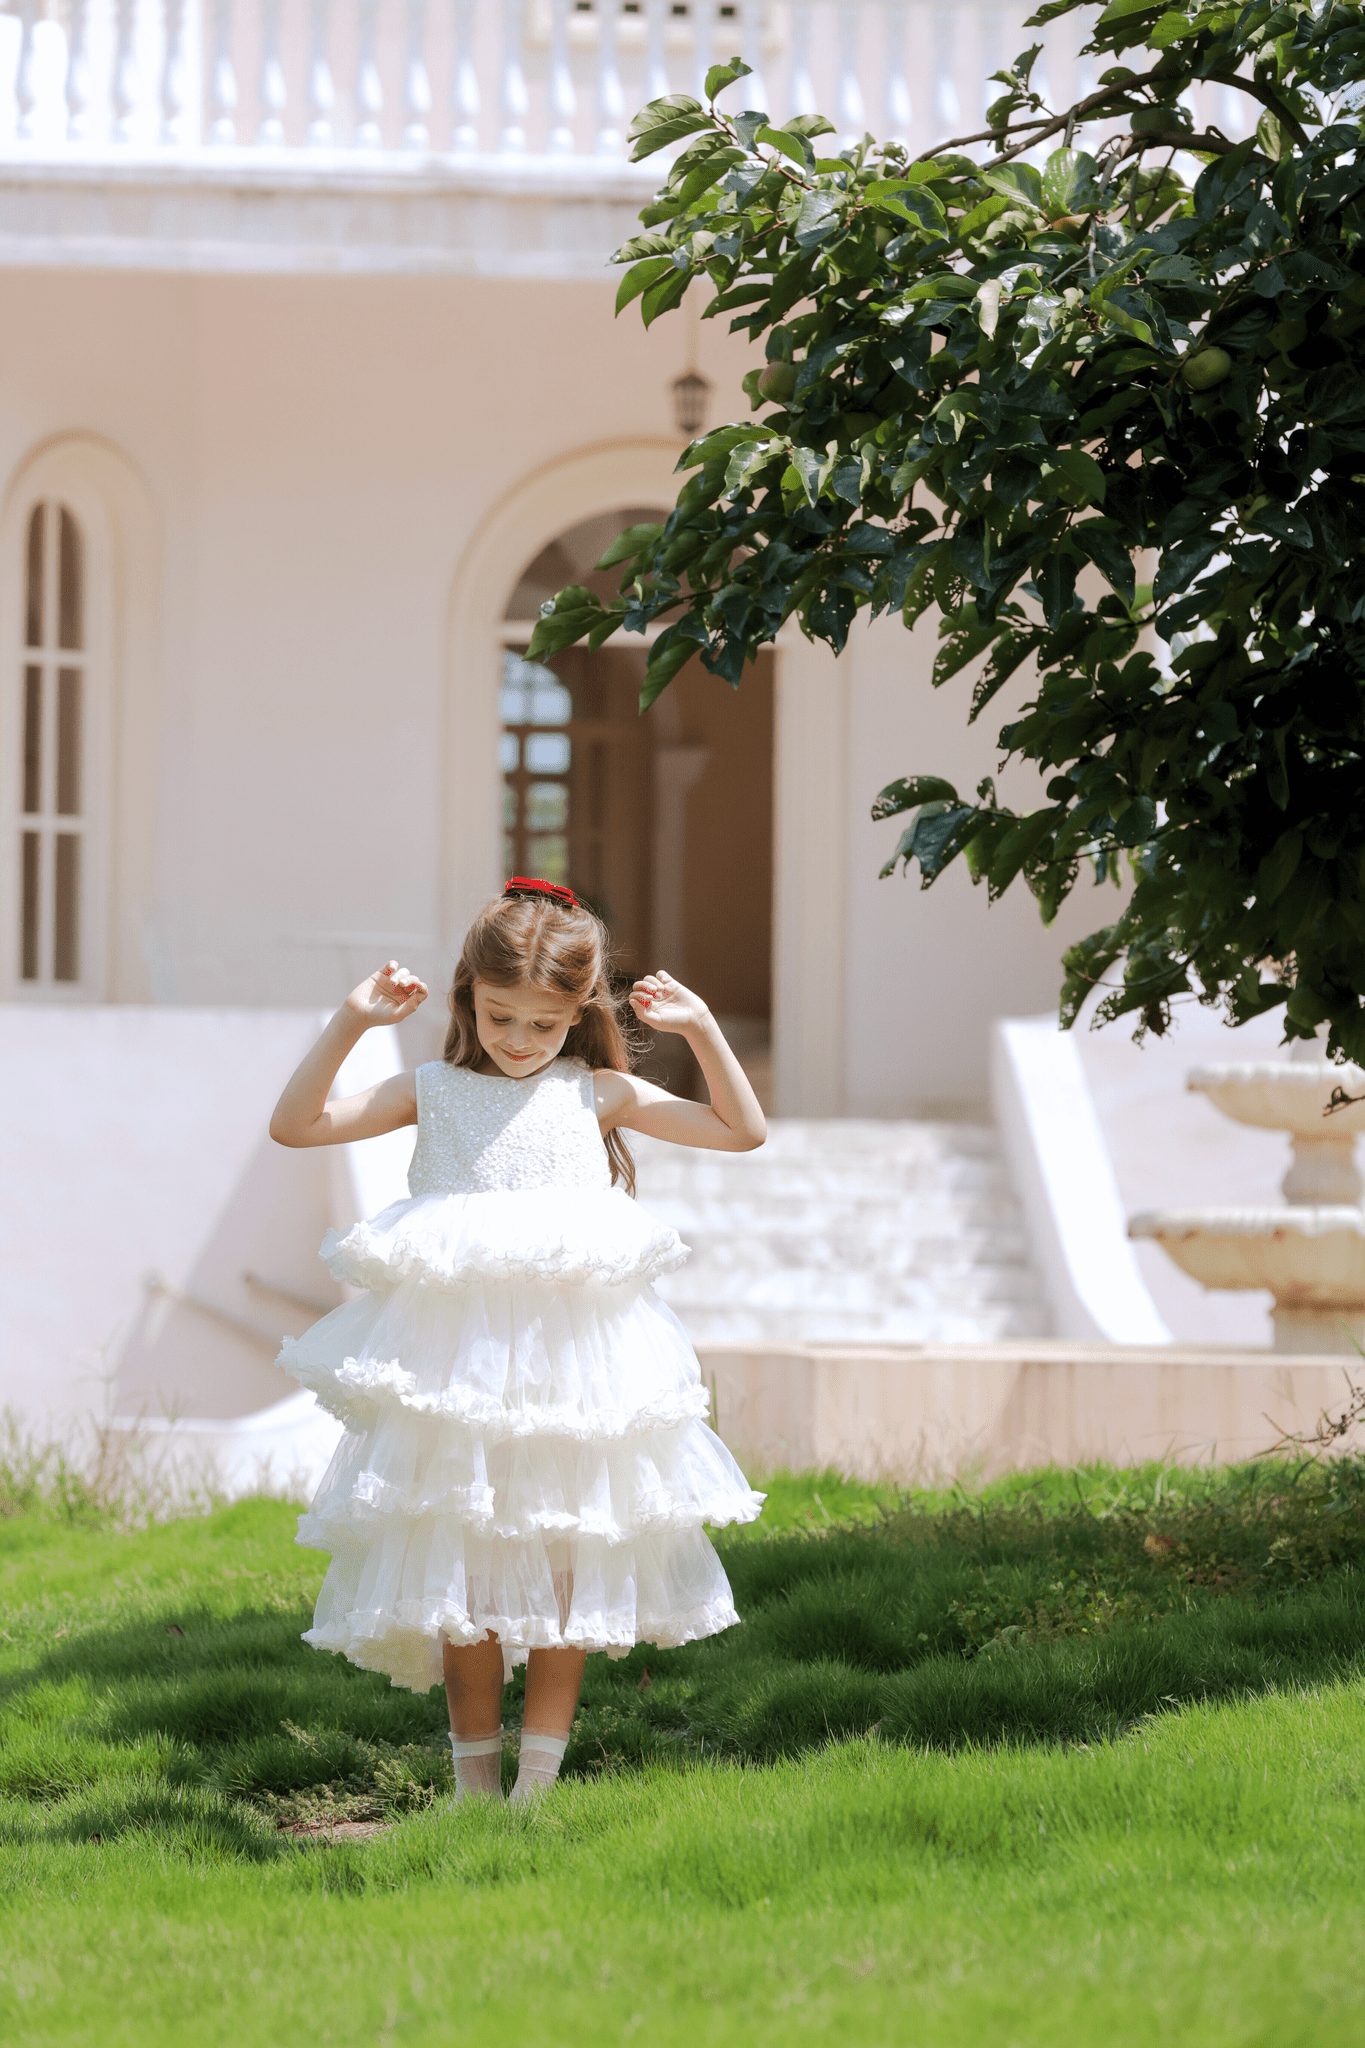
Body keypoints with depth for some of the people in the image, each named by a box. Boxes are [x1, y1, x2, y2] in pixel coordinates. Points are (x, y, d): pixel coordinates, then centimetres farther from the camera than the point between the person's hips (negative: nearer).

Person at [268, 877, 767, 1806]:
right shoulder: (433, 1093, 10)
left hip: (571, 1366, 0)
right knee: (463, 1563, 0)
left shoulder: (598, 1095, 10)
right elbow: (296, 1125, 5)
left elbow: (742, 1131, 12)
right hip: (456, 1365, 0)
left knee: (566, 1568, 1)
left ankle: (539, 1780, 7)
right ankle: (475, 1780, 9)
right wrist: (350, 1024, -3)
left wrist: (702, 1029, 2)